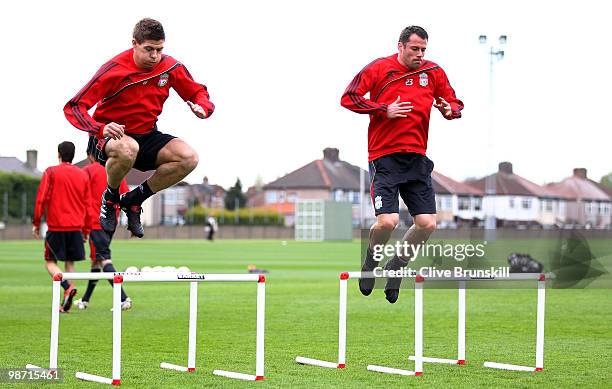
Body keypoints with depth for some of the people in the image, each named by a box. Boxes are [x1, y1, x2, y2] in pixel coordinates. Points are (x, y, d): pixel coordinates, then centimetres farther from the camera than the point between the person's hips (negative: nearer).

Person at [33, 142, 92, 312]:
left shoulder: (51, 172, -3)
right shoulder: (82, 175, 8)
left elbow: (41, 199, -7)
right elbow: (87, 204, 11)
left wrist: (36, 223, 2)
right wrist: (86, 229, 19)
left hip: (56, 226, -4)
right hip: (76, 227, 4)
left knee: (50, 262, 4)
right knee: (70, 262, 11)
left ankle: (67, 286, -22)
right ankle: (66, 304, 4)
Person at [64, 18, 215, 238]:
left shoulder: (171, 67, -5)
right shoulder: (113, 70, -18)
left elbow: (199, 93, 10)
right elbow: (73, 108, -19)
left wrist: (202, 108, -16)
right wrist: (101, 129, -38)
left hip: (147, 136, 5)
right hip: (108, 137, -5)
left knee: (189, 158, -21)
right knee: (127, 149, -42)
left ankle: (133, 200, -1)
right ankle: (110, 198, -9)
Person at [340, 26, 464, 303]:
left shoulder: (433, 72, 9)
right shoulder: (378, 69, -3)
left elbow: (455, 103, 17)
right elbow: (348, 98, -5)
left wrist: (450, 109, -8)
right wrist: (385, 110, -15)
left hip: (417, 158, 5)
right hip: (384, 157, -4)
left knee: (427, 224, -4)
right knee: (388, 221, -18)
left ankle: (396, 268, 22)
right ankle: (370, 264, 14)